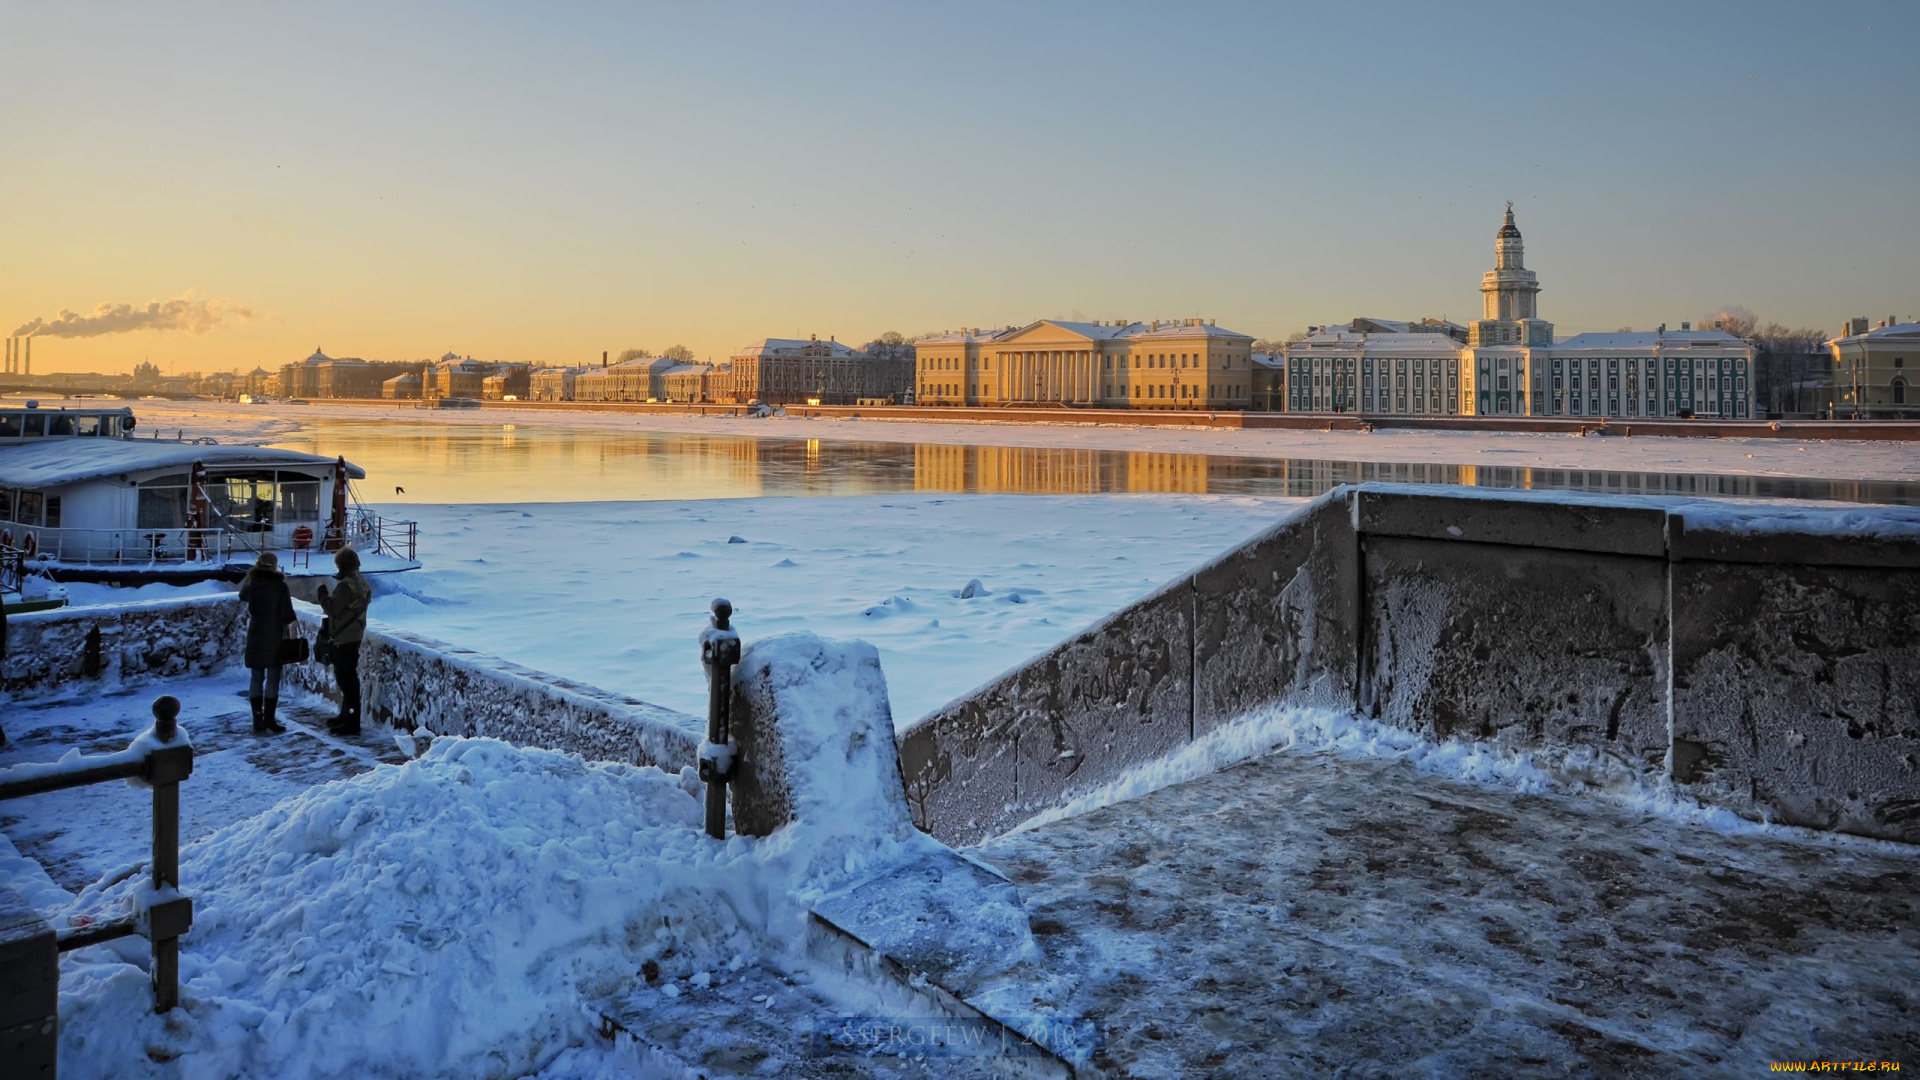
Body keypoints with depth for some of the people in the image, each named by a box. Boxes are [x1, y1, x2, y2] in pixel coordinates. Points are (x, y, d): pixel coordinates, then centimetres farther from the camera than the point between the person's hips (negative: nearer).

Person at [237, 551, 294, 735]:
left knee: (256, 679, 9)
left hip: (255, 635, 4)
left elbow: (243, 598, 25)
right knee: (272, 679, 1)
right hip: (274, 636, -4)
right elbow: (287, 614, -13)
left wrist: (251, 575, 20)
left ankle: (258, 722, 8)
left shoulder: (251, 584, 0)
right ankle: (269, 722, -1)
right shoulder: (280, 585, -12)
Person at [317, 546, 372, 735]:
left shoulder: (345, 585, -19)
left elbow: (332, 609, -17)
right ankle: (347, 715, 31)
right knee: (348, 676, 19)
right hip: (356, 635, 10)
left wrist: (323, 595, -2)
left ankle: (351, 723, -5)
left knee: (346, 678, -6)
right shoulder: (363, 583, 11)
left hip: (343, 638, -10)